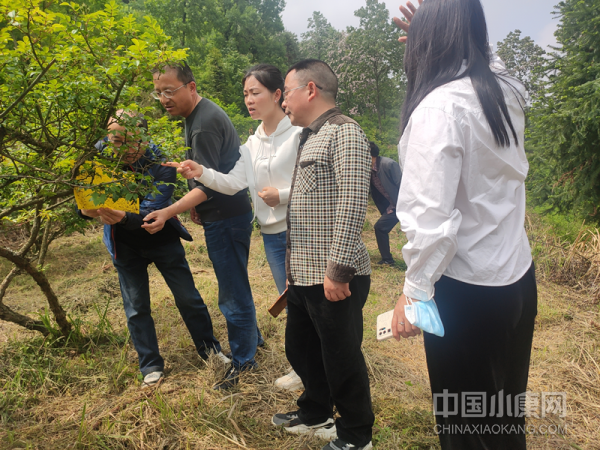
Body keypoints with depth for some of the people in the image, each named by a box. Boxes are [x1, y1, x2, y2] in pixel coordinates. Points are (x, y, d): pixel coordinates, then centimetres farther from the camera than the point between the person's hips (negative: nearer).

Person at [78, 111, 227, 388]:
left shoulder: (161, 164, -24)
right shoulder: (99, 155, -15)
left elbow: (150, 213, -30)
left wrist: (124, 217, -50)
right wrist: (86, 209, -32)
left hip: (161, 238, -2)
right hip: (125, 245, 2)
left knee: (188, 297, 6)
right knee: (136, 308, 6)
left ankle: (209, 348, 27)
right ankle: (151, 366, 23)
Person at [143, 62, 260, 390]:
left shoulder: (205, 124, -21)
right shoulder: (199, 114, 11)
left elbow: (208, 186, -27)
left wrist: (168, 213, -34)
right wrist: (197, 205, 15)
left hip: (226, 219, -10)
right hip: (221, 215, 10)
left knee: (232, 293, 2)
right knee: (234, 286, 22)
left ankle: (243, 361, 18)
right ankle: (252, 337, 41)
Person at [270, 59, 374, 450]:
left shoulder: (344, 133, -13)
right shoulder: (310, 137, 17)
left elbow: (352, 206, -21)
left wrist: (338, 269, -23)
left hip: (334, 279, -9)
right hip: (304, 275, 10)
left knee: (341, 360, 7)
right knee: (301, 350, 22)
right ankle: (315, 414, 45)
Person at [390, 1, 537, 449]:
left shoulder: (439, 108, -21)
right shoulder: (508, 90, 1)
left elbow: (432, 216, -26)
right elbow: (486, 61, 27)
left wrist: (415, 290, -17)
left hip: (466, 290, -7)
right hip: (518, 277, 8)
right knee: (506, 410, 26)